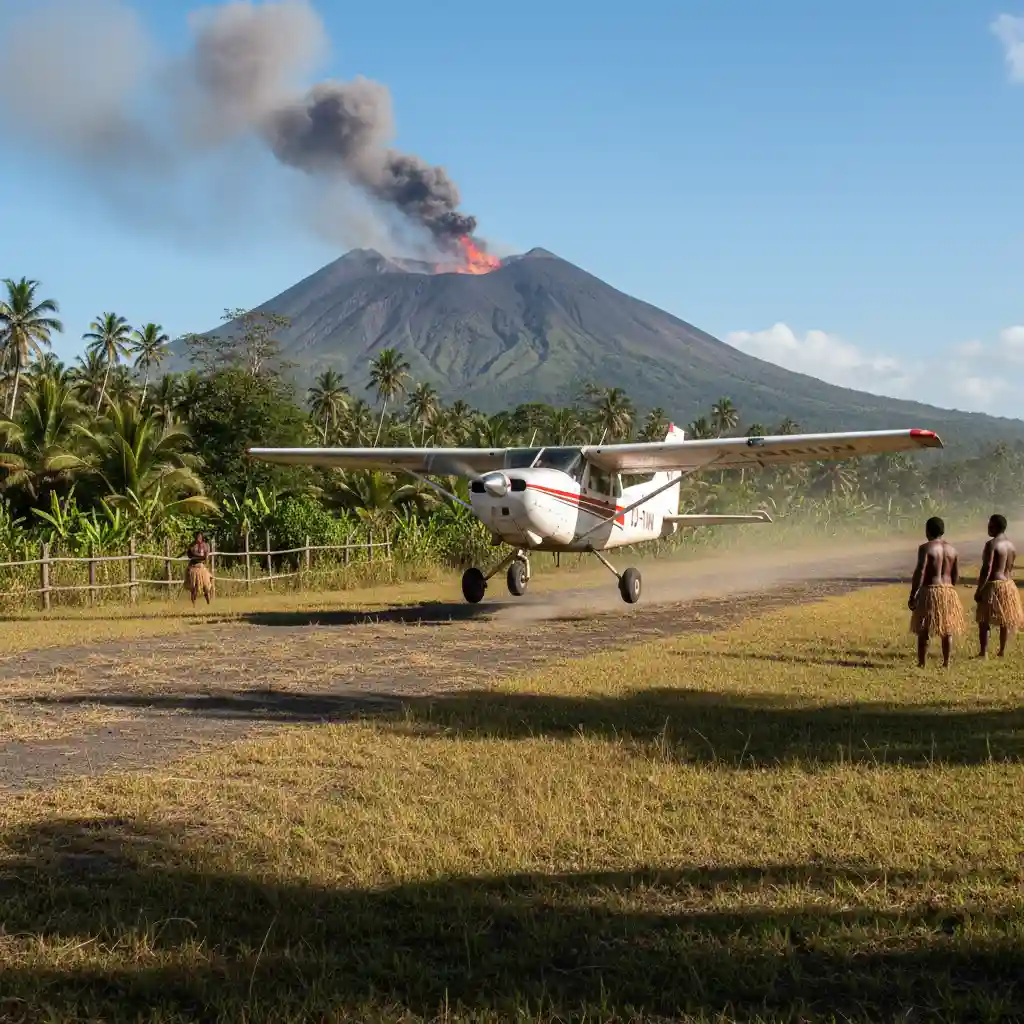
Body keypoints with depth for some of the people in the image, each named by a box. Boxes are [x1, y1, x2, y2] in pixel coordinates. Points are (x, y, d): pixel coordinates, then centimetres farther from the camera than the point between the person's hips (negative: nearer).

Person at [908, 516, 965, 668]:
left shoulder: (926, 548, -11)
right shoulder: (952, 549, 7)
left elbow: (920, 572, -16)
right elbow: (956, 575, 10)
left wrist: (912, 595, -12)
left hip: (929, 591, -5)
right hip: (948, 591, 5)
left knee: (923, 630, 1)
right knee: (947, 630, 12)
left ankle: (921, 663, 1)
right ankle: (946, 663, 15)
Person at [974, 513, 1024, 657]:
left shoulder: (992, 544, -16)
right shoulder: (1011, 545, 9)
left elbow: (987, 569, -20)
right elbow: (1010, 569, 14)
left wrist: (979, 590, -16)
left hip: (993, 585, -8)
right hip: (1008, 585, 8)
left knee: (984, 620, -2)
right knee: (1005, 620, 13)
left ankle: (983, 652, -5)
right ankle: (1002, 651, 18)